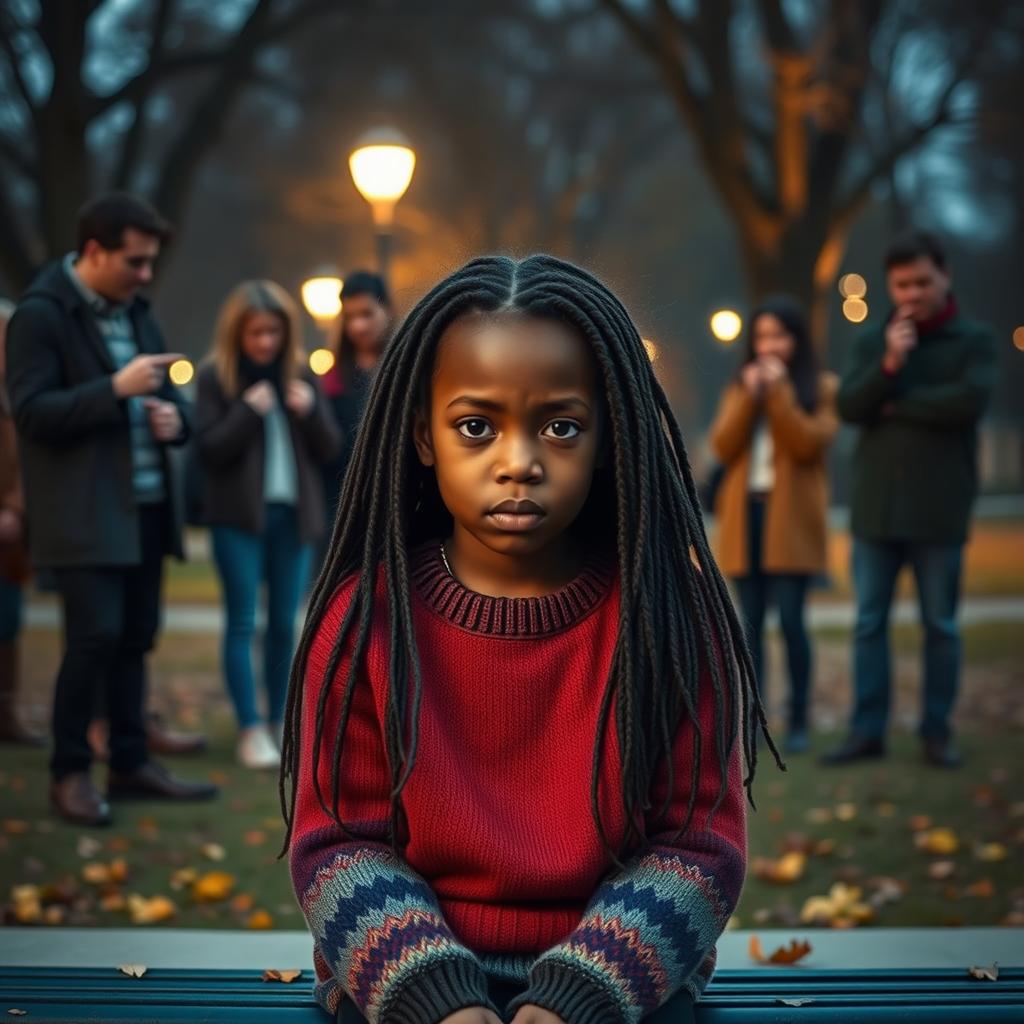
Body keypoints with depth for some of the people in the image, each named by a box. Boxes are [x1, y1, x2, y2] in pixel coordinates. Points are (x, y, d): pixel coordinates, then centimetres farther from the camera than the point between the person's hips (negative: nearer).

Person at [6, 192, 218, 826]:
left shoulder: (136, 312, 16)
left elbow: (165, 394, 24)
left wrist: (174, 415, 0)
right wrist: (116, 389, -22)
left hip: (146, 509, 7)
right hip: (85, 513, -7)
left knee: (136, 639, 10)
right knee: (96, 636, -10)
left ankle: (131, 762, 19)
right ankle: (70, 773, 2)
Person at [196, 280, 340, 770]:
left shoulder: (300, 375, 7)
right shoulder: (215, 377, -3)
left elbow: (329, 448, 7)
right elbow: (209, 448, -8)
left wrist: (310, 411, -11)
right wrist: (248, 411, -19)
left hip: (293, 514, 3)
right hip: (238, 517, -3)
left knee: (285, 623, 7)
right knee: (243, 622, -3)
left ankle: (281, 721, 16)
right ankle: (251, 728, -1)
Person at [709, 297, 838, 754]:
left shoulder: (821, 388, 5)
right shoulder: (739, 387, 16)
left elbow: (810, 443, -10)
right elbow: (723, 447, 2)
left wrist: (778, 391, -12)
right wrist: (750, 396, -7)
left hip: (791, 518, -4)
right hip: (745, 514, 4)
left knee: (790, 619, -8)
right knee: (751, 623, 2)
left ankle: (798, 722, -1)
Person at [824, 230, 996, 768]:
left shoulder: (974, 340, 1)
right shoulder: (870, 342, 10)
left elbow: (968, 402, -14)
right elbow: (849, 406, -2)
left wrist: (895, 405, -5)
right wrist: (889, 365, -17)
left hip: (939, 510, -3)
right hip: (875, 507, 3)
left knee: (940, 625, 4)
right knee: (869, 623, 4)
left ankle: (937, 731, 13)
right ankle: (867, 731, 9)